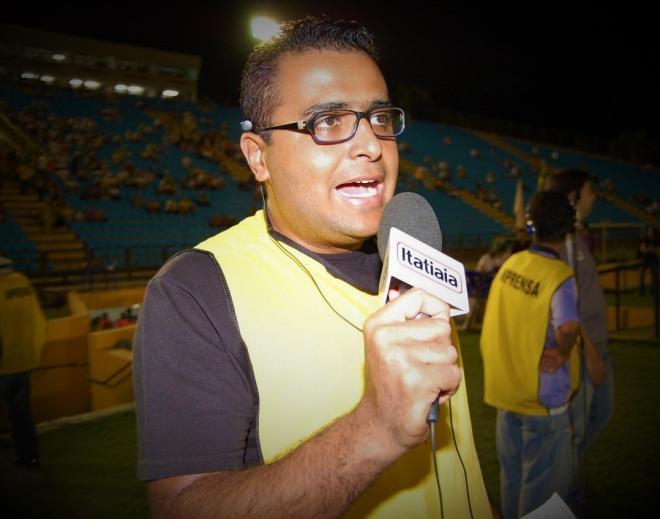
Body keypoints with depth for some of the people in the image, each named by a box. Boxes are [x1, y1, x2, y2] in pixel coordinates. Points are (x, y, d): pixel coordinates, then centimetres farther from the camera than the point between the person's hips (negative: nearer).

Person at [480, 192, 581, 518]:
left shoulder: (510, 264, -2)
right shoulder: (560, 276, -21)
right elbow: (568, 326, -38)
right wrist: (562, 354, -19)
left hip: (504, 388, 6)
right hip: (542, 396, -6)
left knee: (511, 474, 21)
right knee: (542, 482, 11)